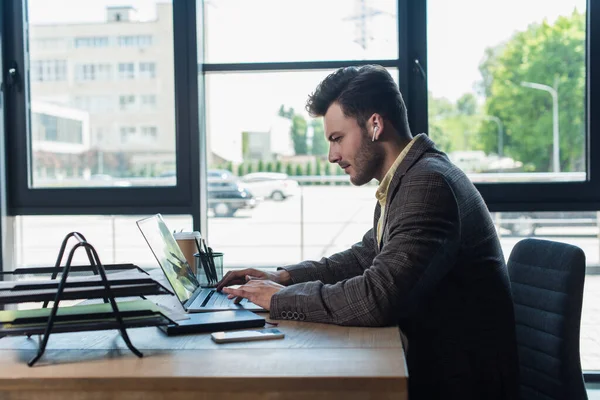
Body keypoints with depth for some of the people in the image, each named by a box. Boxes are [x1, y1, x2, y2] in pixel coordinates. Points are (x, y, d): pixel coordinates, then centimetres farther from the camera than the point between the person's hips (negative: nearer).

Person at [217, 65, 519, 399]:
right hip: (432, 361, 8)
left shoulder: (428, 183, -23)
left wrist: (280, 298, -17)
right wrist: (285, 277, 6)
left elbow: (377, 298, -30)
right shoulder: (408, 178, 8)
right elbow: (366, 257, 19)